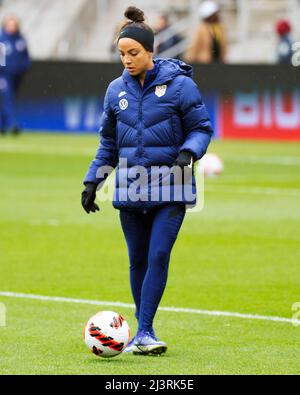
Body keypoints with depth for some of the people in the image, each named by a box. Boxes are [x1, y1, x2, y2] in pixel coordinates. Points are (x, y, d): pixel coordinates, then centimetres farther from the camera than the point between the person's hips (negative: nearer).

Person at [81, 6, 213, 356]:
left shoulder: (179, 84, -7)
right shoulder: (116, 90, 7)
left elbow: (201, 129, -1)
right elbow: (108, 142, 17)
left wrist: (188, 152, -20)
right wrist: (92, 181, 13)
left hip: (169, 190, -4)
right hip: (130, 189, 4)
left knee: (158, 256, -13)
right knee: (138, 260, 8)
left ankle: (144, 331, -9)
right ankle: (143, 333, 18)